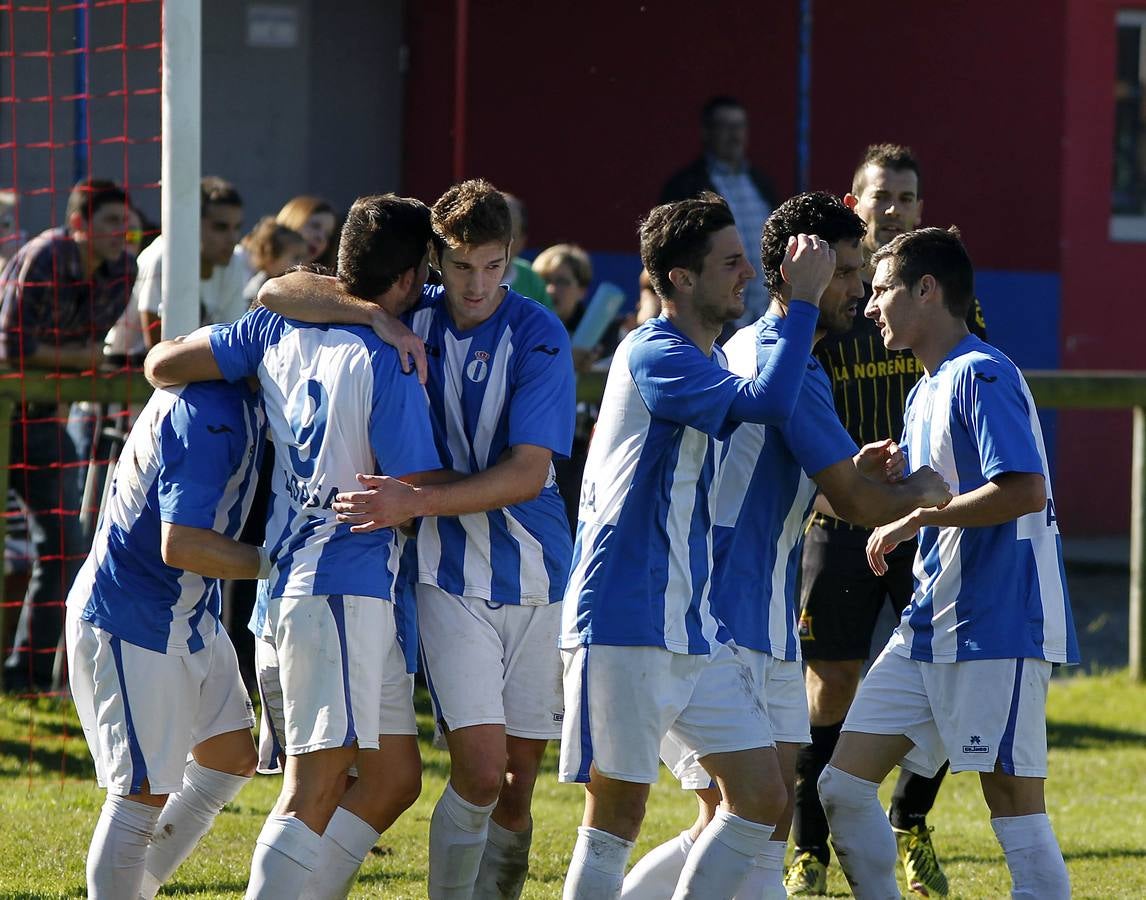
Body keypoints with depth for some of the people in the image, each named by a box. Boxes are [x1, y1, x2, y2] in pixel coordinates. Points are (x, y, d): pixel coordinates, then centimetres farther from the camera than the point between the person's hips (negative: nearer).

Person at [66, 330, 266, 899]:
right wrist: (280, 564, -23)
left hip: (188, 618, 10)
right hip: (133, 626, -10)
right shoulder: (211, 417, -28)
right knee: (143, 793, -6)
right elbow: (181, 546, -31)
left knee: (232, 759, 17)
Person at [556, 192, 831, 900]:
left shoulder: (709, 363, 16)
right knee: (617, 816, -5)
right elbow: (769, 403, -25)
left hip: (696, 629, 9)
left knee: (762, 799, 4)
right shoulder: (652, 355, -12)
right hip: (624, 627, -9)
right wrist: (803, 299, -17)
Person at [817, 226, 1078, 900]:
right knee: (844, 786, 5)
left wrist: (918, 515, -17)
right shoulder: (925, 391, 18)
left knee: (1014, 800, -8)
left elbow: (1026, 490, -23)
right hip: (929, 628, 10)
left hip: (997, 626, -10)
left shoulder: (983, 375, -12)